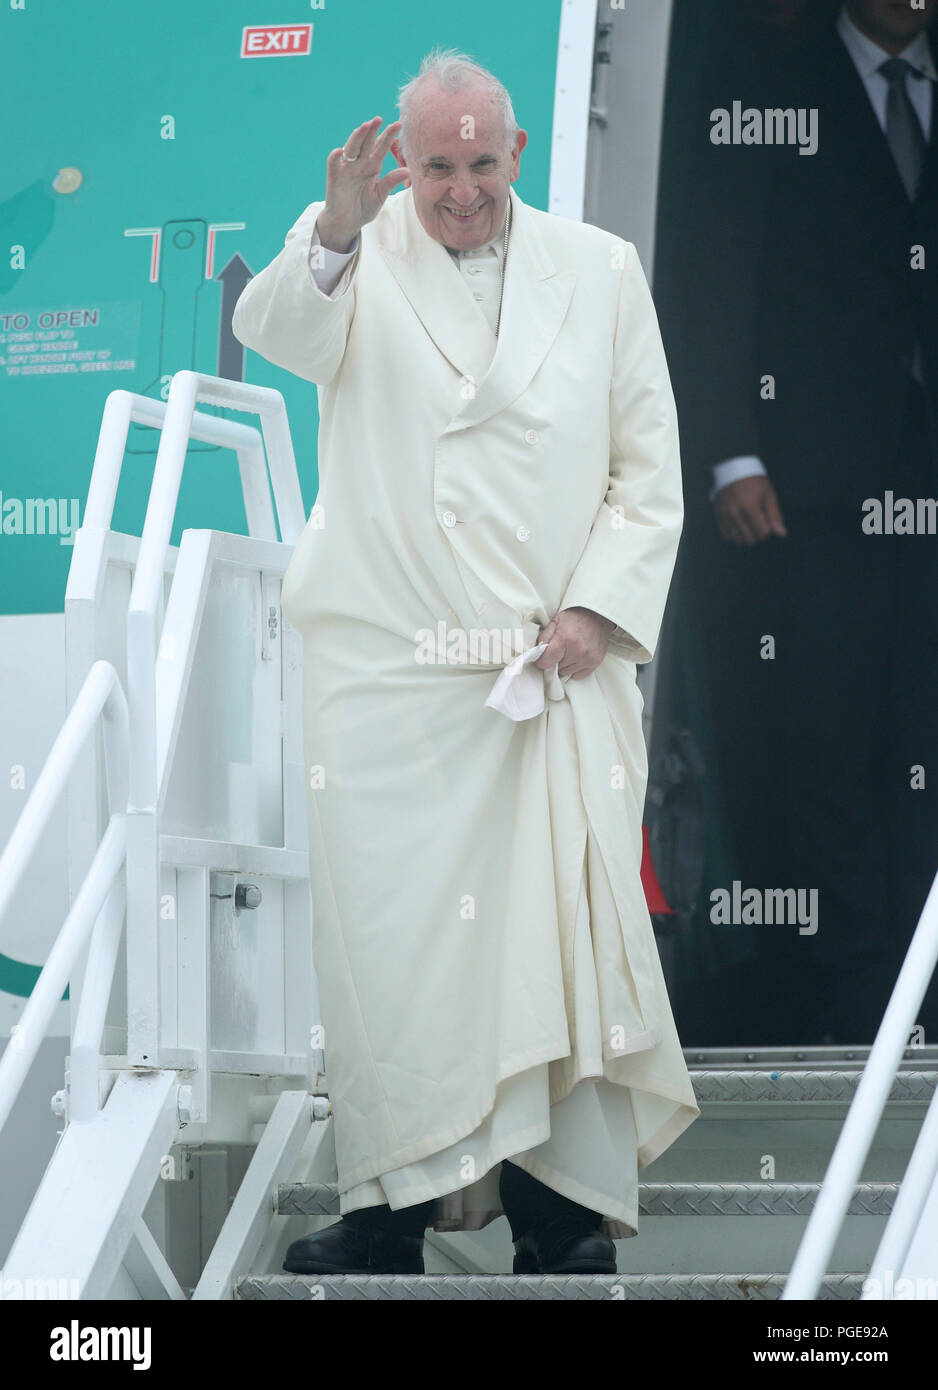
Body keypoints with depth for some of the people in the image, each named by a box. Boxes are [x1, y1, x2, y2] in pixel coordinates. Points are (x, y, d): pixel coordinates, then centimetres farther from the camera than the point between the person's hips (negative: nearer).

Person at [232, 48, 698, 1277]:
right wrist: (333, 236, -38)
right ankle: (392, 1202, 4)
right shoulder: (358, 253, 5)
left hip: (552, 666, 1)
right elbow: (274, 328, -18)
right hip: (385, 667, -1)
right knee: (384, 933, -2)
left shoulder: (600, 271, 10)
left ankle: (566, 1205, 1)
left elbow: (649, 472, 10)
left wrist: (600, 609, -4)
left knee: (560, 927, -5)